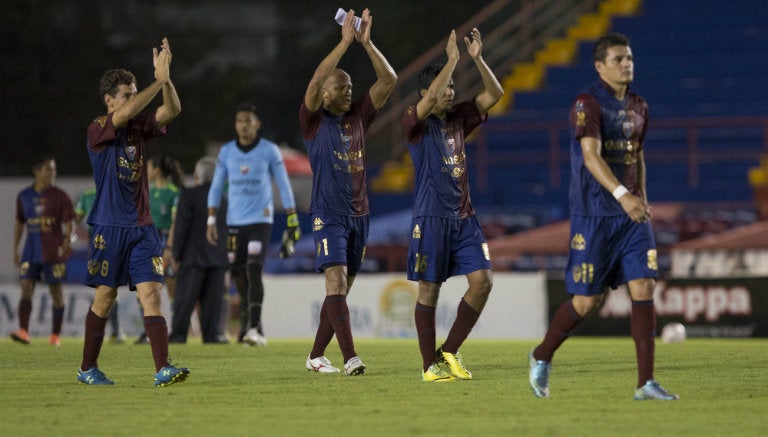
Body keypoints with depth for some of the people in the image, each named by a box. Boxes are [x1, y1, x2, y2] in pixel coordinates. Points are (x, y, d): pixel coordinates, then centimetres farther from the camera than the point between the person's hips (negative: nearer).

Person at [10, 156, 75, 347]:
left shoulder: (59, 196, -1)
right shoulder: (24, 196, 8)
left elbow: (68, 223, -2)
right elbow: (19, 223, 17)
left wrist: (66, 244, -19)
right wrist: (15, 249, 14)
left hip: (53, 252, -2)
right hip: (31, 251, 3)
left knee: (56, 291, 2)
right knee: (26, 289, -10)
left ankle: (55, 335, 11)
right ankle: (23, 332, -17)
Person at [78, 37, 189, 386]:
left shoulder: (139, 128, 10)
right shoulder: (98, 131, -6)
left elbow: (172, 110, -1)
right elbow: (125, 114, -24)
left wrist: (166, 78, -18)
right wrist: (159, 81, -26)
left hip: (142, 228, 4)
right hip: (109, 227, -4)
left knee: (151, 294, -7)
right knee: (105, 298, 3)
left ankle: (162, 369, -16)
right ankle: (87, 368, 18)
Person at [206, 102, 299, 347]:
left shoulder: (269, 151, -1)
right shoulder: (226, 152, 7)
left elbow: (284, 186, 3)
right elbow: (216, 188, 10)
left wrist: (292, 221, 1)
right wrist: (211, 221, 3)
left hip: (261, 220, -4)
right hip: (235, 222, 4)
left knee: (253, 271, -18)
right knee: (239, 275, 5)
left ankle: (254, 328, -23)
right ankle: (247, 326, 20)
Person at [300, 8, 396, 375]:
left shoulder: (358, 116, 10)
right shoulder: (313, 120, -2)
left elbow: (388, 80, 4)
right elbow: (316, 81, -20)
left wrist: (367, 43, -8)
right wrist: (345, 41, -20)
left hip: (358, 214, 6)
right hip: (328, 214, -6)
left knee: (341, 290, 9)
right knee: (336, 282, -18)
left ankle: (316, 356, 19)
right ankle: (350, 358, -26)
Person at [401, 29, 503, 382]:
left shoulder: (457, 119, 12)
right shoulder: (414, 122, -5)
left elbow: (494, 94, 7)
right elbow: (431, 99, -25)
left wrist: (477, 58, -5)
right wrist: (452, 60, -23)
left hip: (463, 217, 6)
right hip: (430, 218, -6)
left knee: (482, 281, -5)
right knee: (429, 290, -1)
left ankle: (450, 352, 6)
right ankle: (430, 366, 6)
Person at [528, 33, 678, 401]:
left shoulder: (638, 107, 11)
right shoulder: (588, 104, -12)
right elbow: (591, 156, -25)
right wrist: (622, 194, -38)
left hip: (632, 215, 6)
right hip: (593, 215, -6)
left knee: (643, 288, -7)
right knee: (586, 300, -1)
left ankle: (646, 383, -6)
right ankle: (541, 358, 24)